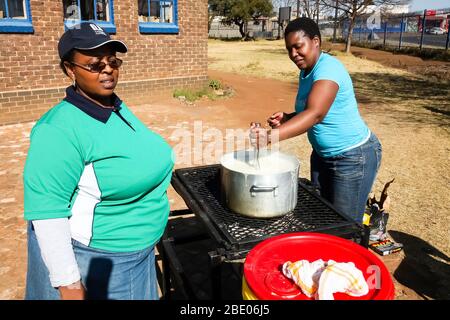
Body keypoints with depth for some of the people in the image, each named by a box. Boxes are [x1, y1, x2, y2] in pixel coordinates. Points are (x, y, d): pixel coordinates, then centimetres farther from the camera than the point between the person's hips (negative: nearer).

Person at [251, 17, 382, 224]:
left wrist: (271, 136, -50)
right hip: (322, 155, 9)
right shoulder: (306, 72, 5)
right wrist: (287, 118, -5)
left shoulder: (328, 68, -23)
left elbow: (315, 114, -39)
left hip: (354, 157, -9)